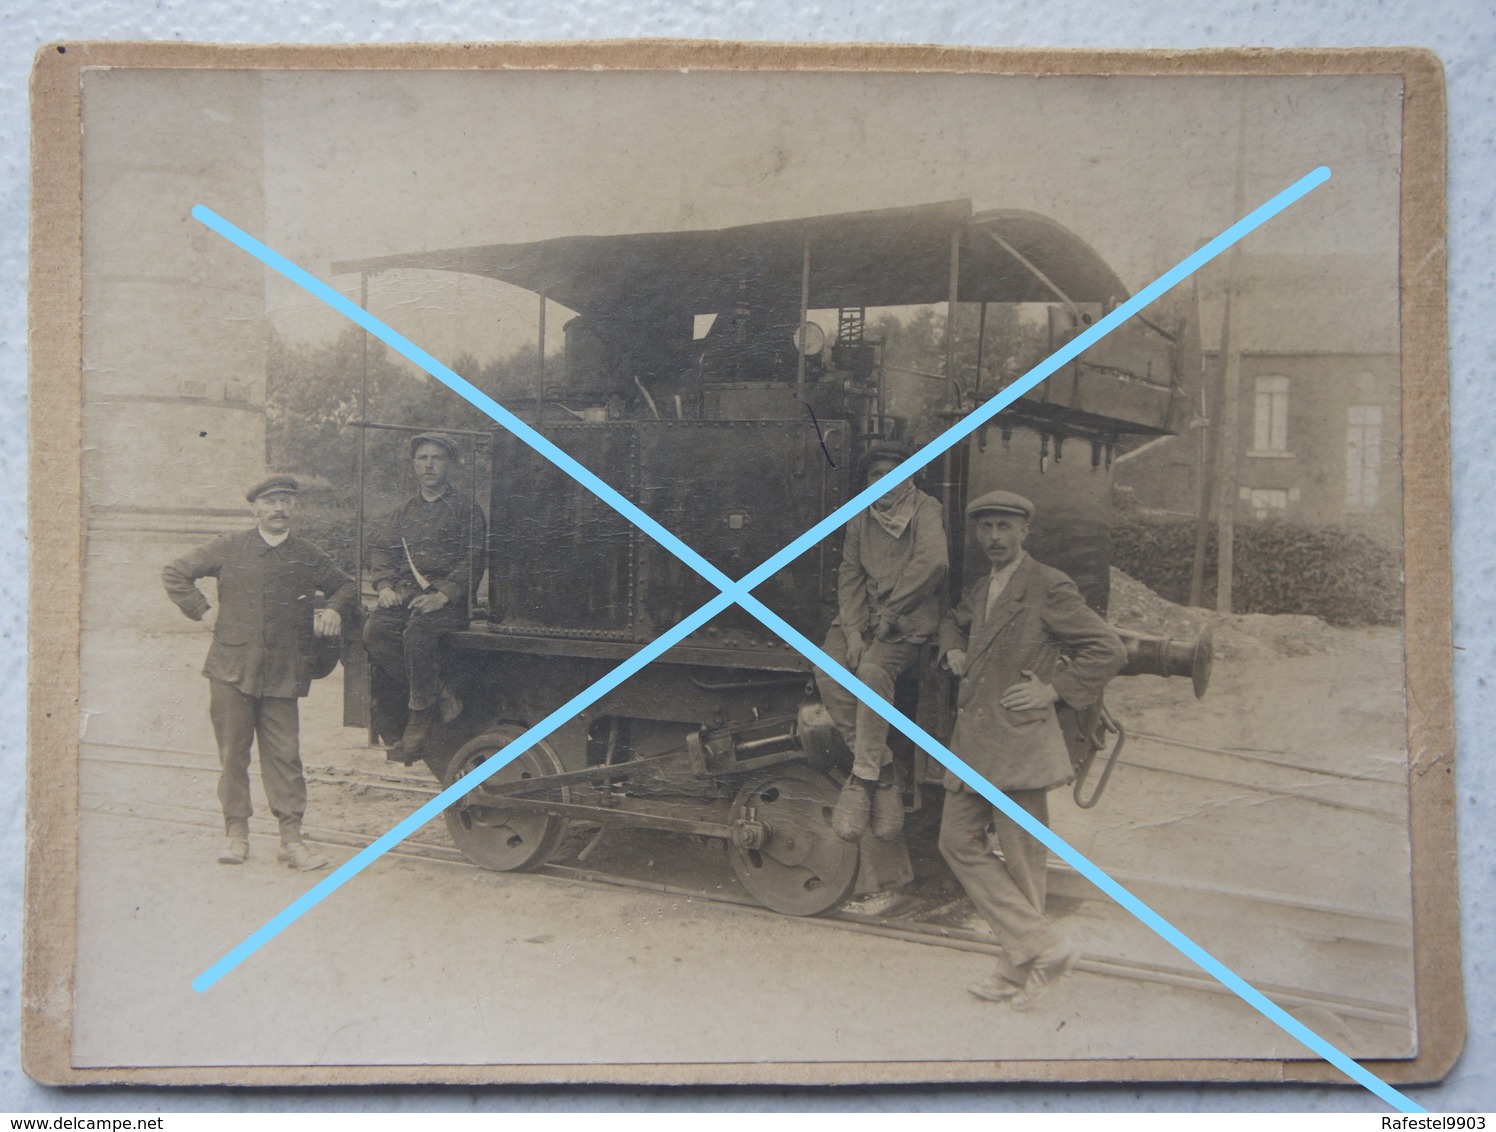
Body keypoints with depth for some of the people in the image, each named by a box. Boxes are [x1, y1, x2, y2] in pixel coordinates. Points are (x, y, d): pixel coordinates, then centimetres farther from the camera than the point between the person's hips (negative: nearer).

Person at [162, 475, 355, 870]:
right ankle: (236, 833, 15)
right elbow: (175, 574, 13)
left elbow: (345, 586, 25)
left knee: (284, 756, -2)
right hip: (231, 669, 0)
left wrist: (335, 609, 4)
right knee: (233, 755, 5)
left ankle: (291, 839, 2)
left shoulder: (309, 557, 10)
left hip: (283, 674, 0)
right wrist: (203, 611, 4)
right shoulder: (229, 548, 7)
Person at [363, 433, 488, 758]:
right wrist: (384, 586, 1)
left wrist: (444, 594, -17)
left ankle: (421, 716, -20)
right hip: (405, 592, 5)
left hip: (447, 596, -5)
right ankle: (440, 696, -20)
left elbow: (473, 557, -4)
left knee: (417, 633, -35)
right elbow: (380, 548, 21)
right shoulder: (403, 511, 24)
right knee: (375, 631, -25)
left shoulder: (465, 508, 6)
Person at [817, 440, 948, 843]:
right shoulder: (860, 518, 14)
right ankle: (884, 772, -15)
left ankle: (863, 778, -21)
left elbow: (932, 562, -19)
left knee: (873, 671, -33)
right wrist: (852, 630, -8)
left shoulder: (925, 510, -2)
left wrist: (890, 613, -15)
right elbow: (850, 573, 7)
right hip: (862, 614, 5)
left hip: (907, 621, -4)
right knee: (828, 673, -24)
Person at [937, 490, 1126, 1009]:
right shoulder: (981, 589, 17)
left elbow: (1109, 650, -10)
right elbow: (955, 621, 39)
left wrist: (1054, 690, -11)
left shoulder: (1048, 587, -7)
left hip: (1016, 742, -9)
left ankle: (1021, 971, 9)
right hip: (971, 741, 9)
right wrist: (954, 649, 18)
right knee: (959, 842, 7)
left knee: (1021, 857, -2)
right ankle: (1042, 948, 12)